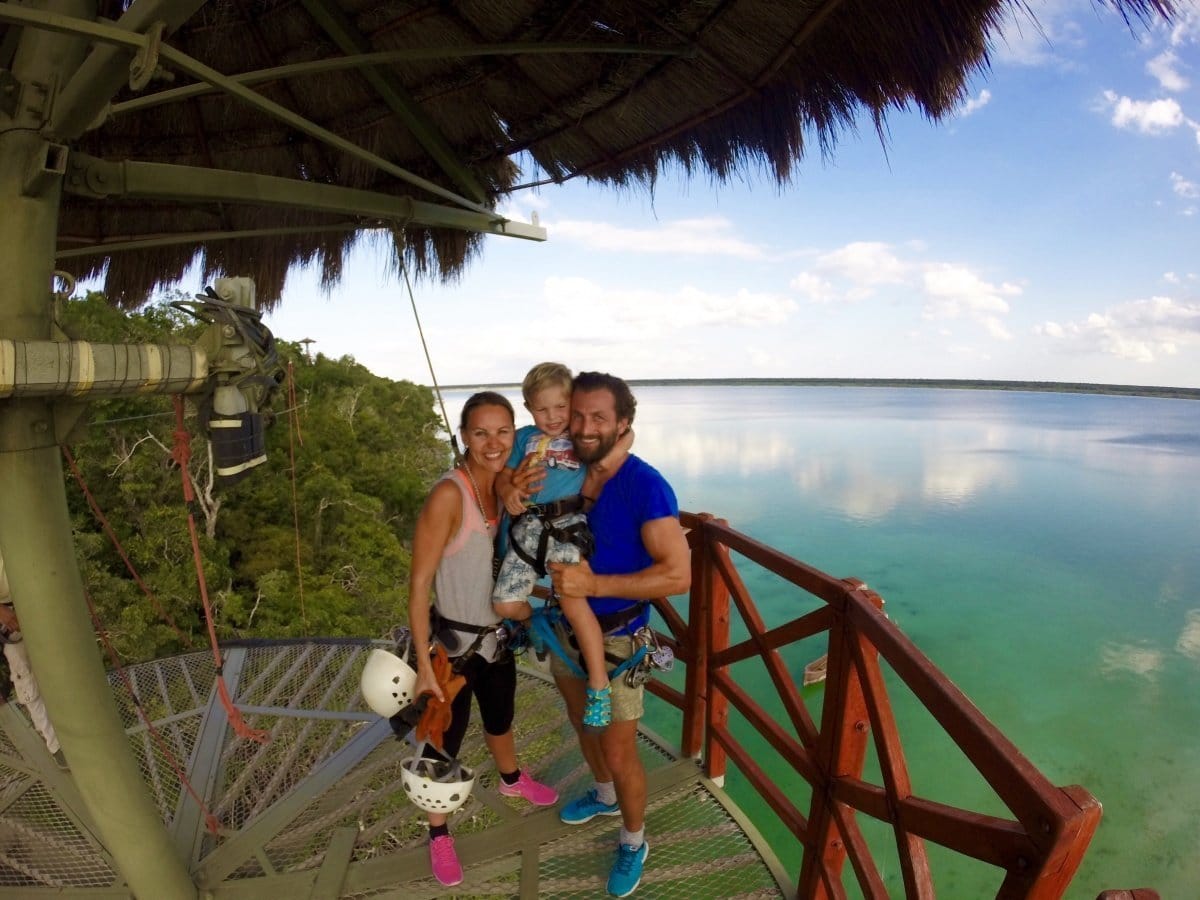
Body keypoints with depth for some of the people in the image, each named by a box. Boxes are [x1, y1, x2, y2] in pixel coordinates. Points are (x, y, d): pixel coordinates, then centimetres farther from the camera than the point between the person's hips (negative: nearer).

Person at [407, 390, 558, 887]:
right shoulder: (448, 495, -26)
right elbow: (418, 585, -24)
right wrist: (424, 665, -23)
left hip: (499, 635, 6)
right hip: (453, 641, -6)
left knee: (501, 718, 29)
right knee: (445, 739, 12)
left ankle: (511, 780, 59)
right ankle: (439, 833, 39)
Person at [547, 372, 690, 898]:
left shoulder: (645, 485, -25)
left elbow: (679, 575, -29)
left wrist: (594, 585, -34)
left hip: (617, 639, -6)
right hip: (567, 628, 6)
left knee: (619, 752, 8)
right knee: (582, 724, 27)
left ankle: (633, 842, 37)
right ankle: (605, 796, 56)